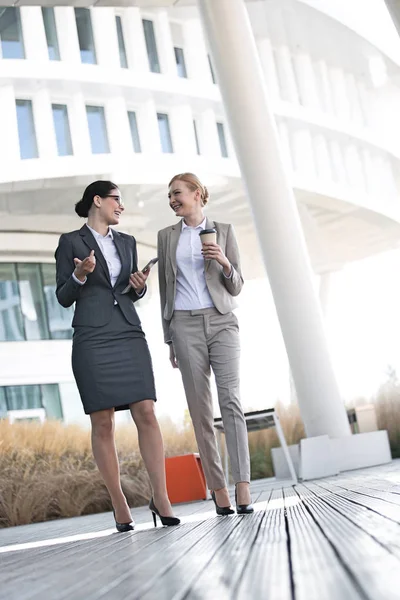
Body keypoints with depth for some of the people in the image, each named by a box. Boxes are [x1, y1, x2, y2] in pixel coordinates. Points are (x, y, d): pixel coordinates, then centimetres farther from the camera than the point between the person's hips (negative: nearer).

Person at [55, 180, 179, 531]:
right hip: (92, 338, -4)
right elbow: (63, 298, 2)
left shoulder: (127, 242, 18)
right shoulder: (71, 242, 4)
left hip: (129, 335, 4)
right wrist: (80, 275, -16)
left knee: (146, 414, -6)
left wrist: (140, 286, 1)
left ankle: (161, 498, -4)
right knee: (103, 422, -3)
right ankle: (120, 506, 2)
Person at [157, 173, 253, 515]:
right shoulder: (167, 236, 13)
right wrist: (169, 339, 10)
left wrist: (225, 263, -12)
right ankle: (218, 489, 2)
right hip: (185, 325, 1)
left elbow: (236, 287, 9)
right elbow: (166, 289, 14)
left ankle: (243, 487, -18)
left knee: (230, 399, -15)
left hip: (221, 322, -1)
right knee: (200, 409, -1)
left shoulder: (223, 231, 9)